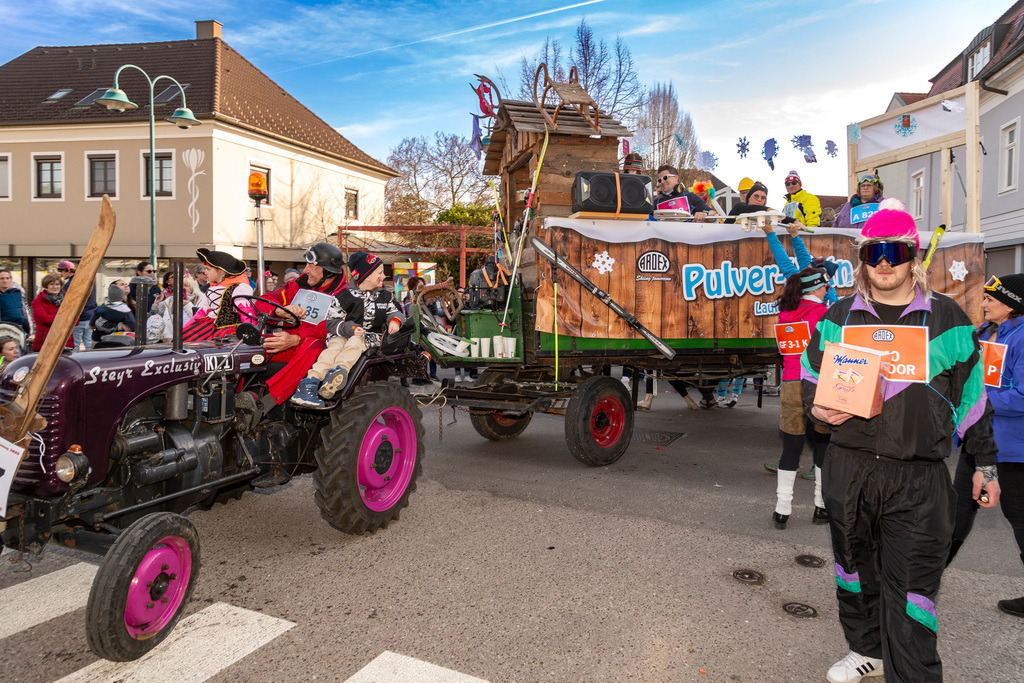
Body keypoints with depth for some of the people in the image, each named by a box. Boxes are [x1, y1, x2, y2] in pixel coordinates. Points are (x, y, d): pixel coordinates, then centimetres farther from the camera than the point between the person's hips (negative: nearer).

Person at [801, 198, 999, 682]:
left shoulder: (947, 319, 3)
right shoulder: (839, 317, 7)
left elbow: (972, 395, 9)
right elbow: (810, 375, 18)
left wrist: (984, 464, 10)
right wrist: (817, 406, -4)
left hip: (918, 480, -3)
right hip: (848, 469, 3)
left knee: (910, 587, -4)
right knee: (855, 569, 18)